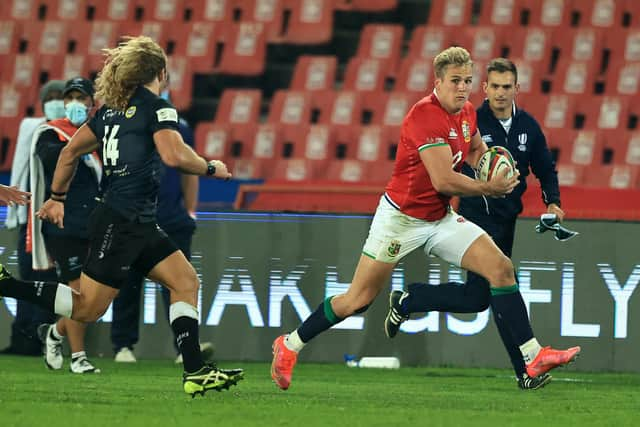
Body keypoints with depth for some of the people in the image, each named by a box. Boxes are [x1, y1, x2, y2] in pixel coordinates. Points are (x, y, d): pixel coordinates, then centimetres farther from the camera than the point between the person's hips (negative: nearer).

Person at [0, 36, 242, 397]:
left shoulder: (112, 108, 14)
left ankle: (195, 373, 0)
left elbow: (71, 151, 18)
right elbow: (174, 155, -25)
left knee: (186, 281, 6)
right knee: (87, 308, -6)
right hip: (120, 223, -10)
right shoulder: (157, 107, -11)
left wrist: (57, 197, 27)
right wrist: (211, 168, -8)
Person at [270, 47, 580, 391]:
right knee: (358, 300, -2)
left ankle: (532, 356, -7)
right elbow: (443, 181, -29)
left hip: (440, 219, 7)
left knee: (501, 268, -8)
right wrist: (490, 189, -17)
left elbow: (475, 148, 26)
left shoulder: (467, 112, 3)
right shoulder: (426, 116, -24)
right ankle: (290, 345, 17)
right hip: (401, 217, -7)